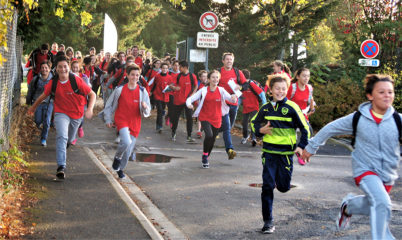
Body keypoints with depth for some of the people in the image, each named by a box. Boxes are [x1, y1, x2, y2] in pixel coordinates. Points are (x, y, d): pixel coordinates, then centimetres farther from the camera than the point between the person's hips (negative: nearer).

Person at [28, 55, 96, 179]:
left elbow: (92, 94, -12)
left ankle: (65, 144, 61)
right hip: (61, 113, -1)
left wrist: (90, 109, -28)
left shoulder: (76, 80, -17)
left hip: (77, 114, 1)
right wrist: (33, 107, 22)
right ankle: (61, 167, -29)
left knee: (69, 139, 21)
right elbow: (43, 96, 9)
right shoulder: (53, 83, -11)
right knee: (62, 136, -25)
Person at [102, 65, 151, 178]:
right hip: (121, 120, -3)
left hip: (135, 123, 3)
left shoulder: (142, 91, -1)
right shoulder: (120, 90, -5)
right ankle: (117, 157, 4)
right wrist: (108, 120, 7)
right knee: (126, 142, -28)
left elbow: (147, 113, 2)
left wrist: (145, 107, -20)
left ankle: (120, 168, 34)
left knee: (128, 150, 8)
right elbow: (109, 105, 8)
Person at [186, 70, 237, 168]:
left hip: (216, 119, 2)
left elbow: (230, 98, -12)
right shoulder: (204, 90, -4)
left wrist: (233, 98, -37)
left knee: (212, 140, 10)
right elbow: (191, 98, -6)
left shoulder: (221, 90, 0)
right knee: (209, 135, -25)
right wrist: (189, 104, -28)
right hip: (205, 118, -2)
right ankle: (204, 155, -2)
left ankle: (205, 159, 35)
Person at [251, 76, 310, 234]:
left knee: (283, 187, 5)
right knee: (267, 186, -5)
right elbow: (254, 123, 19)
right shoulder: (265, 108, 3)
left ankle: (281, 177, 43)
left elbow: (305, 128, 0)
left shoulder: (292, 107, -6)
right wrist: (260, 130, -3)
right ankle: (268, 221, 5)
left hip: (286, 152, -1)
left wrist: (301, 146, -8)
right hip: (269, 152, 2)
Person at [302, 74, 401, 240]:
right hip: (364, 169, -3)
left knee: (373, 207, 23)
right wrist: (311, 147, 9)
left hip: (388, 174, 3)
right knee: (382, 202, -28)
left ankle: (348, 207, 54)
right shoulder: (357, 119, -10)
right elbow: (330, 129, 3)